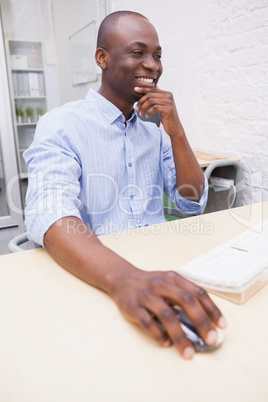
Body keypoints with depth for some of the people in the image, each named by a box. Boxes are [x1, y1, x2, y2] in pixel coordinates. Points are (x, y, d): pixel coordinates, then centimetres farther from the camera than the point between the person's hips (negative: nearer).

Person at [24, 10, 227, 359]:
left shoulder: (155, 131, 12)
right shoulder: (61, 126, -7)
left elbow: (193, 204, 7)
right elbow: (50, 216, -24)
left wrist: (175, 130, -6)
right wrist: (122, 277, -42)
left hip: (160, 267, 5)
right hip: (93, 280, -5)